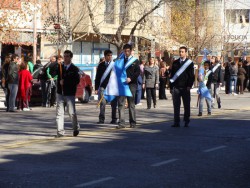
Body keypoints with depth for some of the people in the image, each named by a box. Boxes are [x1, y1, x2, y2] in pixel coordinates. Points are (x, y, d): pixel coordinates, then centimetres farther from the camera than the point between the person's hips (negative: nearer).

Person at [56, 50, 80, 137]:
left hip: (70, 94, -3)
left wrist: (65, 82, -13)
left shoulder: (74, 69, -2)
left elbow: (77, 81, -12)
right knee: (59, 113, -2)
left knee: (72, 113, 1)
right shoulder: (60, 67, 10)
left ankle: (76, 128, 22)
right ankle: (60, 131, 0)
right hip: (60, 93, 3)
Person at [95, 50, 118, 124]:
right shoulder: (101, 65, 9)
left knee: (113, 104, 2)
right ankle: (101, 119, -2)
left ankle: (114, 119, 11)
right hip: (103, 87, 1)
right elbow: (97, 77, 11)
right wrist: (96, 88, 5)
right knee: (102, 103, -5)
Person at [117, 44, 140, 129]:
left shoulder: (135, 61, 7)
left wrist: (130, 78, -16)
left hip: (131, 84, -2)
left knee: (131, 104, 3)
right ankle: (121, 122, -7)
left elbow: (138, 72, -2)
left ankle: (132, 122, 10)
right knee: (121, 103, -6)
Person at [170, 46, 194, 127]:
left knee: (186, 105, 4)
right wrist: (171, 87, 7)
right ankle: (176, 122, 3)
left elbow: (192, 76, -1)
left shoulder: (189, 63, 2)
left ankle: (186, 121, 11)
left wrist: (189, 86, -13)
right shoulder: (175, 63, 10)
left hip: (185, 87, -2)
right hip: (176, 87, 2)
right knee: (176, 105, 0)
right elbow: (172, 75, 12)